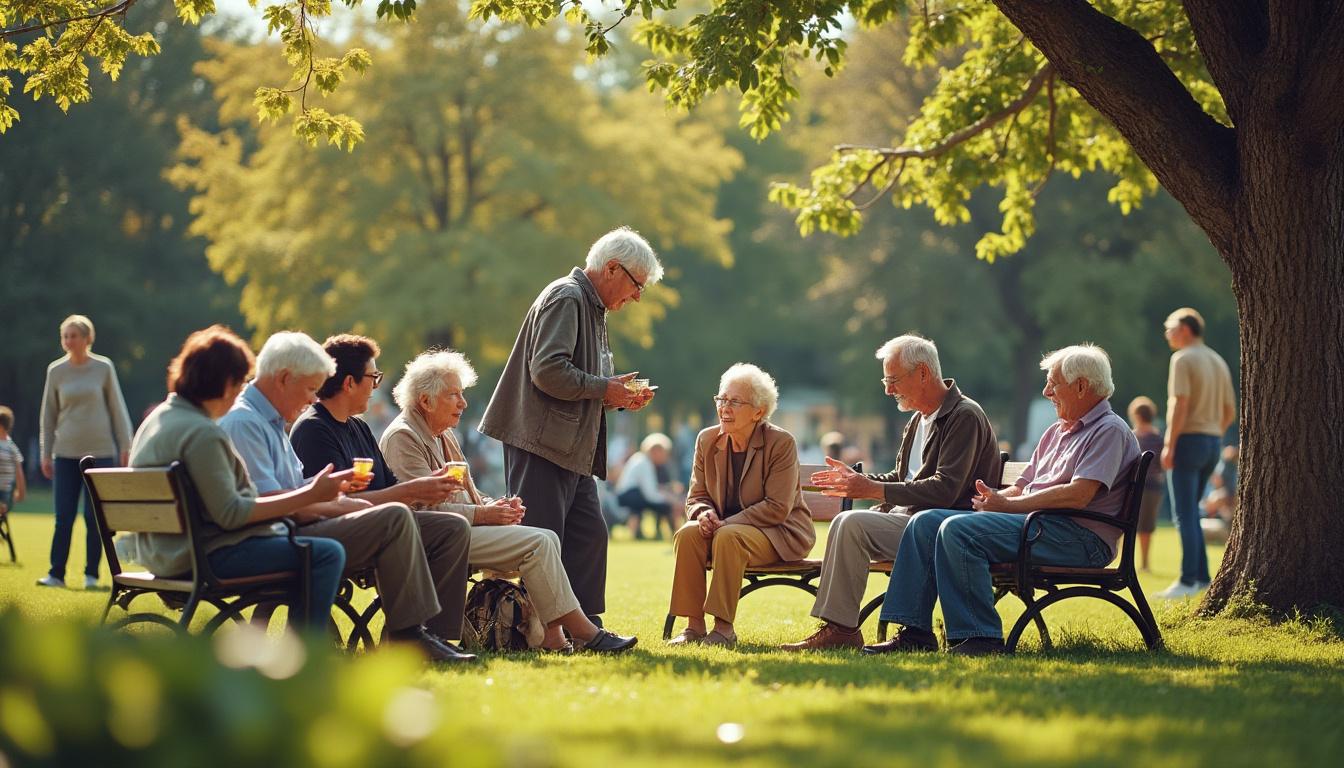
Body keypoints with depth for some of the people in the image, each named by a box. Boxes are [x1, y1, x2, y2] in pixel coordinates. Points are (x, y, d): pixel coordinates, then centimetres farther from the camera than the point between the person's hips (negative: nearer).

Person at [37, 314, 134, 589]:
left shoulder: (104, 368, -1)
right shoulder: (56, 371, 3)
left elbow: (117, 409, 4)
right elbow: (48, 415, 8)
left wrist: (125, 447, 0)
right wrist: (45, 454, 6)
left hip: (100, 452, -1)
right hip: (66, 453, 1)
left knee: (95, 517, 1)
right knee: (63, 518, -1)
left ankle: (91, 574, 9)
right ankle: (56, 574, 4)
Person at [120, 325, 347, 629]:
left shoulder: (159, 418, 12)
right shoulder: (201, 433, -19)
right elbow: (230, 515, -22)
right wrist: (309, 496, -18)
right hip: (203, 555, -11)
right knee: (328, 554, -15)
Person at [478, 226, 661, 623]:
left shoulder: (592, 308, 22)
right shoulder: (565, 298, -10)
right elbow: (548, 370, -22)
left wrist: (620, 396, 10)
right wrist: (605, 389, -14)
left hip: (572, 449, 10)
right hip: (542, 443, -10)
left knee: (588, 535, 8)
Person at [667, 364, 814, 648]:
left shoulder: (781, 443, -14)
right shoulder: (707, 440, 3)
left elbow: (777, 507, -18)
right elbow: (696, 496, 9)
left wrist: (727, 523, -24)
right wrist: (704, 513, -17)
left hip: (779, 533, -5)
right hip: (723, 526, 5)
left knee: (728, 537, -35)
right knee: (687, 534, -26)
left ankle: (724, 628, -30)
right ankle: (694, 625, -23)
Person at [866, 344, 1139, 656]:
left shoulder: (1110, 431, -5)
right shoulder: (1056, 432, 26)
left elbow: (1078, 495, -18)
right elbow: (1023, 488, 23)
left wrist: (1008, 504, -12)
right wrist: (995, 497, -2)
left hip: (1079, 537, -10)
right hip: (1037, 524, 10)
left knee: (958, 529, -28)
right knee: (925, 522, -1)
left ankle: (979, 638, -27)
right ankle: (914, 632, -7)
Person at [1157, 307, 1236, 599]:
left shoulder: (1183, 359, -9)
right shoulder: (1218, 362, 15)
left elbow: (1180, 404, -19)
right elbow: (1230, 411, 17)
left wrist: (1170, 444, -18)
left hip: (1187, 441, -8)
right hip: (1212, 443, 8)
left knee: (1185, 514, -7)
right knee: (1189, 512, 16)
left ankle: (1188, 580, -11)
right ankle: (1201, 575, 12)